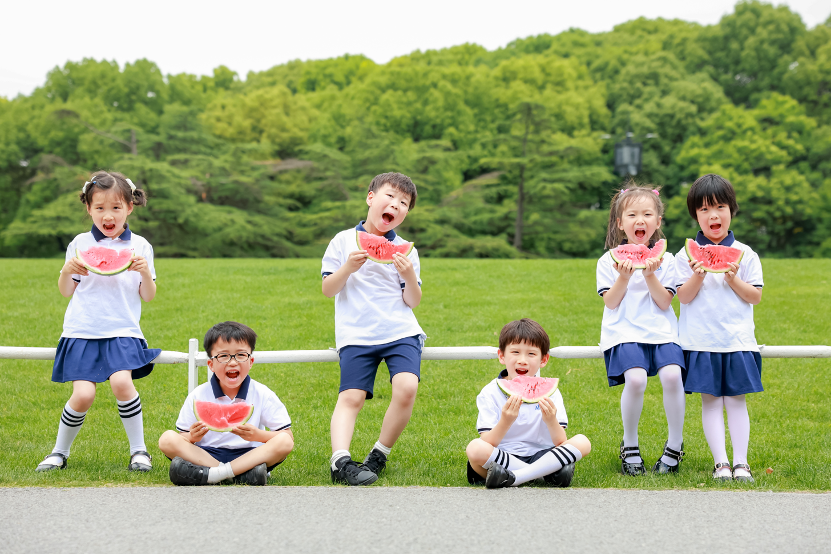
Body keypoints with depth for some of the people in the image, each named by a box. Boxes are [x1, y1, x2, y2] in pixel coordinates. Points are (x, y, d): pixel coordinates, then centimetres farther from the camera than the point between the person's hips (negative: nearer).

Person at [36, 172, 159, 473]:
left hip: (122, 331, -1)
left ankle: (139, 450, -7)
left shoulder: (139, 246, 7)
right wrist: (67, 271, -7)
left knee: (121, 382, -25)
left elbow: (148, 296, 8)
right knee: (83, 395, -13)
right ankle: (60, 452, 12)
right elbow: (66, 291, 14)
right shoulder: (80, 244, 8)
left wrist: (145, 272, -12)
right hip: (82, 331, 1)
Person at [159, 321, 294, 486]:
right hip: (206, 454, 1)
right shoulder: (198, 396, 1)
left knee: (284, 442, -27)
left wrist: (258, 435, -24)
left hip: (248, 455, -1)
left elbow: (287, 437, -5)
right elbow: (183, 439, 2)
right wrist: (193, 437, -22)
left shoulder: (263, 395, -2)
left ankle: (211, 475, -30)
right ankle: (243, 473, -28)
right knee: (167, 439, -22)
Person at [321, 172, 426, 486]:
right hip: (357, 334, 0)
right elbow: (328, 290, 6)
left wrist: (409, 277, -10)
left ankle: (379, 456, -7)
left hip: (401, 331, 1)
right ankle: (340, 460, -26)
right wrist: (347, 268, -11)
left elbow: (413, 302, 9)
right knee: (351, 397, -15)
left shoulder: (405, 249, 11)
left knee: (407, 388, -22)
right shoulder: (343, 241, 8)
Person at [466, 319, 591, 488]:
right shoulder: (490, 393, -4)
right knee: (474, 448, -32)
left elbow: (562, 443, -6)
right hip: (504, 457, -2)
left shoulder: (549, 391, 1)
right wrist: (505, 422, -32)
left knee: (582, 442, -21)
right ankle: (549, 473, -22)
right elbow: (487, 444, -14)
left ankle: (511, 478, -26)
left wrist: (551, 421, -27)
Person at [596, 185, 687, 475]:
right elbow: (610, 303, 1)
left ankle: (675, 446, -6)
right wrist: (623, 277, -12)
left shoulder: (665, 259, 10)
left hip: (661, 331, 1)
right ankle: (629, 445, -5)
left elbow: (665, 302, 2)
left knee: (672, 375, -26)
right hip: (624, 332, -1)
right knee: (636, 379, -28)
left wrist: (650, 275, -11)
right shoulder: (609, 261, 8)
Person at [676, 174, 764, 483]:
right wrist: (698, 275, -19)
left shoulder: (745, 255, 5)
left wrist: (733, 279, -13)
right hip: (701, 341, 0)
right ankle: (720, 462, 4)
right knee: (710, 400, 1)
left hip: (738, 340, 0)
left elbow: (755, 297, 1)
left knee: (736, 399, 2)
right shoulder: (687, 255, 3)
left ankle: (741, 462, 6)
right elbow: (684, 297, -3)